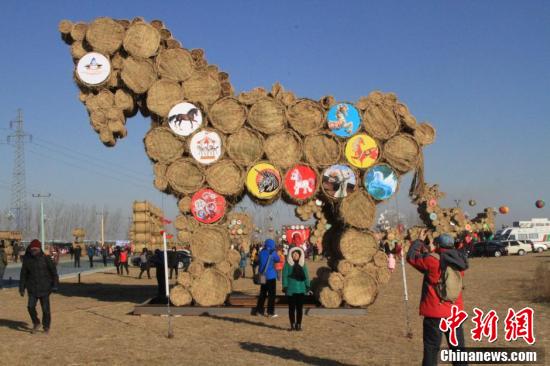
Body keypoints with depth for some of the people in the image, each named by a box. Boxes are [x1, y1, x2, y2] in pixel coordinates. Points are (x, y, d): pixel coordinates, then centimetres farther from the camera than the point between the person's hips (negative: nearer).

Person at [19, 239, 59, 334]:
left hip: (44, 288, -2)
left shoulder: (46, 259, -9)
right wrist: (21, 288, 4)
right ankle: (36, 323, 12)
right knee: (31, 306, -12)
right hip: (32, 288, 2)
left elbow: (54, 272, -2)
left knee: (45, 308, 2)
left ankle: (46, 326, 21)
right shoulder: (27, 259, -2)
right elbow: (23, 274, 5)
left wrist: (55, 285, -5)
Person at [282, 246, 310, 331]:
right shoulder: (288, 264, 0)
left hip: (301, 290, 3)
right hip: (291, 290, -3)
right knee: (292, 307, 2)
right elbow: (285, 276, -3)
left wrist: (307, 286, 3)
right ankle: (292, 325, 9)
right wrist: (285, 286, -10)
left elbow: (306, 276, 11)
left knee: (300, 308, 4)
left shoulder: (303, 264, 10)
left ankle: (298, 324, 12)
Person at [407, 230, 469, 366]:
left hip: (435, 312, -5)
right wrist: (428, 254, 21)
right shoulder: (458, 262, 3)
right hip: (455, 312, 5)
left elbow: (411, 257, -1)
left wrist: (419, 240, 11)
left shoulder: (432, 260, -15)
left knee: (431, 348, 3)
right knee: (458, 348, 12)